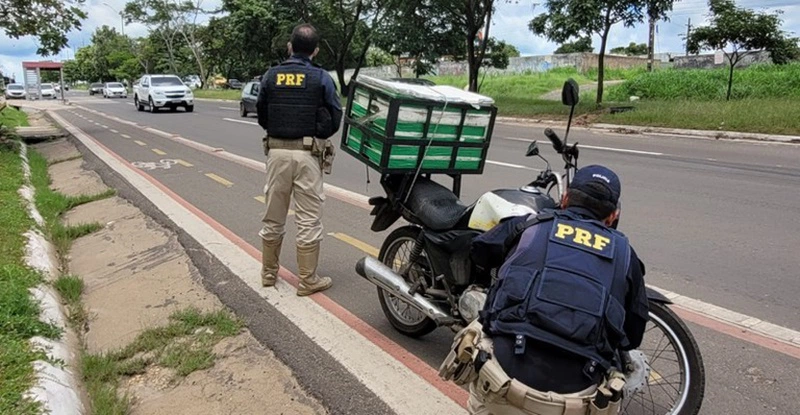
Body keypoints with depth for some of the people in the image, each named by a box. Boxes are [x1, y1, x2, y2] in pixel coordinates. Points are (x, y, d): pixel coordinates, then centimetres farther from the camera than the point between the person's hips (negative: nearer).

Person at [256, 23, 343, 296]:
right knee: (309, 220, 3)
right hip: (308, 154, -3)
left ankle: (269, 273, 26)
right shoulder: (322, 78, -4)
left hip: (276, 151, 3)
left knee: (273, 218, 14)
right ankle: (308, 280, 9)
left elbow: (261, 115, 11)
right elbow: (335, 119, -3)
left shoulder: (270, 76, 4)